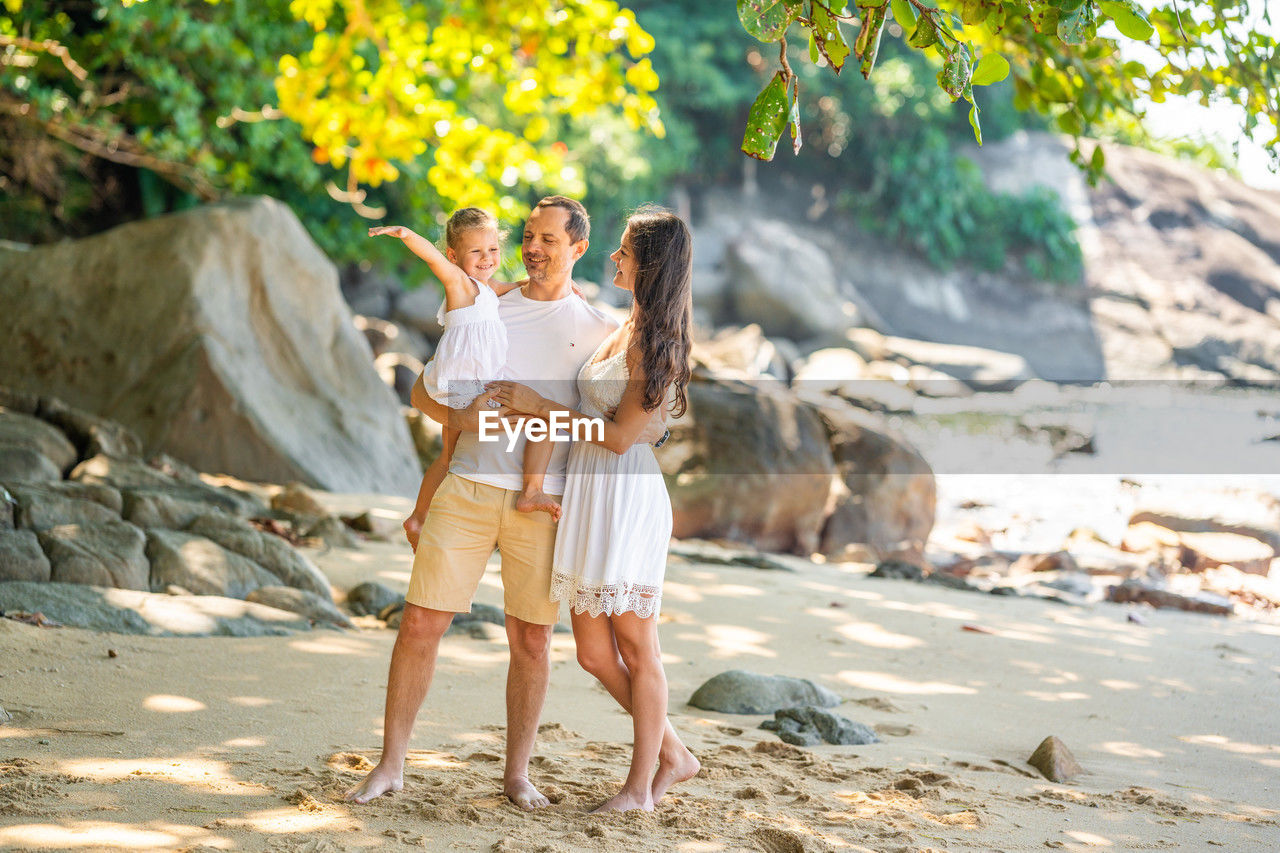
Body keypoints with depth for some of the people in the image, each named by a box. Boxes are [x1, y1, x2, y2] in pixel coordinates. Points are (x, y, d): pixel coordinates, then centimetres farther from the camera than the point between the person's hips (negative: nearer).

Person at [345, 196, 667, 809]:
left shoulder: (601, 331, 8)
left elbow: (651, 423, 6)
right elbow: (423, 389, 14)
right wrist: (458, 416, -7)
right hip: (467, 488, 1)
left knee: (531, 639, 3)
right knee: (420, 623, -3)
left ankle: (517, 771, 18)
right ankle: (391, 764, 7)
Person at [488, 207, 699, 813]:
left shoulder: (656, 343, -12)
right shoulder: (626, 329, 14)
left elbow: (621, 434, -16)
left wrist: (540, 407, -9)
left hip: (626, 492, -9)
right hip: (590, 491, 9)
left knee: (635, 646, 0)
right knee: (593, 653, 9)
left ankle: (641, 784, 9)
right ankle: (673, 754, 22)